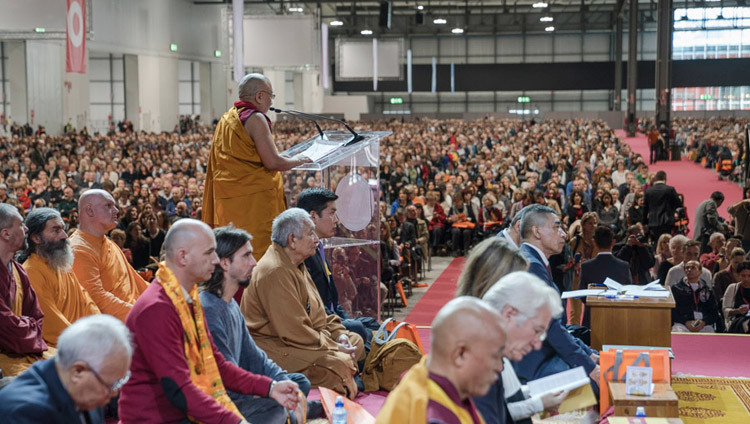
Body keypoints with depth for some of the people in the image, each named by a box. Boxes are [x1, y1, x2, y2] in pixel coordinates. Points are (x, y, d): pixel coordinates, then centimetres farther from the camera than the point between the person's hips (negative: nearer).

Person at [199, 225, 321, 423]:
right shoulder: (208, 310, -21)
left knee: (300, 382, 13)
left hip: (233, 391, 10)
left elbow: (253, 358, 15)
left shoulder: (231, 305, 12)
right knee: (277, 408, -26)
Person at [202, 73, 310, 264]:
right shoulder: (255, 118, -10)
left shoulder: (225, 119, 16)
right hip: (254, 202, -9)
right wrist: (298, 161, 1)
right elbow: (273, 162, -16)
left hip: (227, 204, 9)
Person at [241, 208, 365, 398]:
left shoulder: (296, 266, 14)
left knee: (355, 341, 9)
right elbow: (293, 331, -25)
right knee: (339, 362, -27)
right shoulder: (275, 272, -22)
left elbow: (316, 312, 20)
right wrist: (333, 347, -17)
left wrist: (338, 333, 2)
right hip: (272, 348, -12)